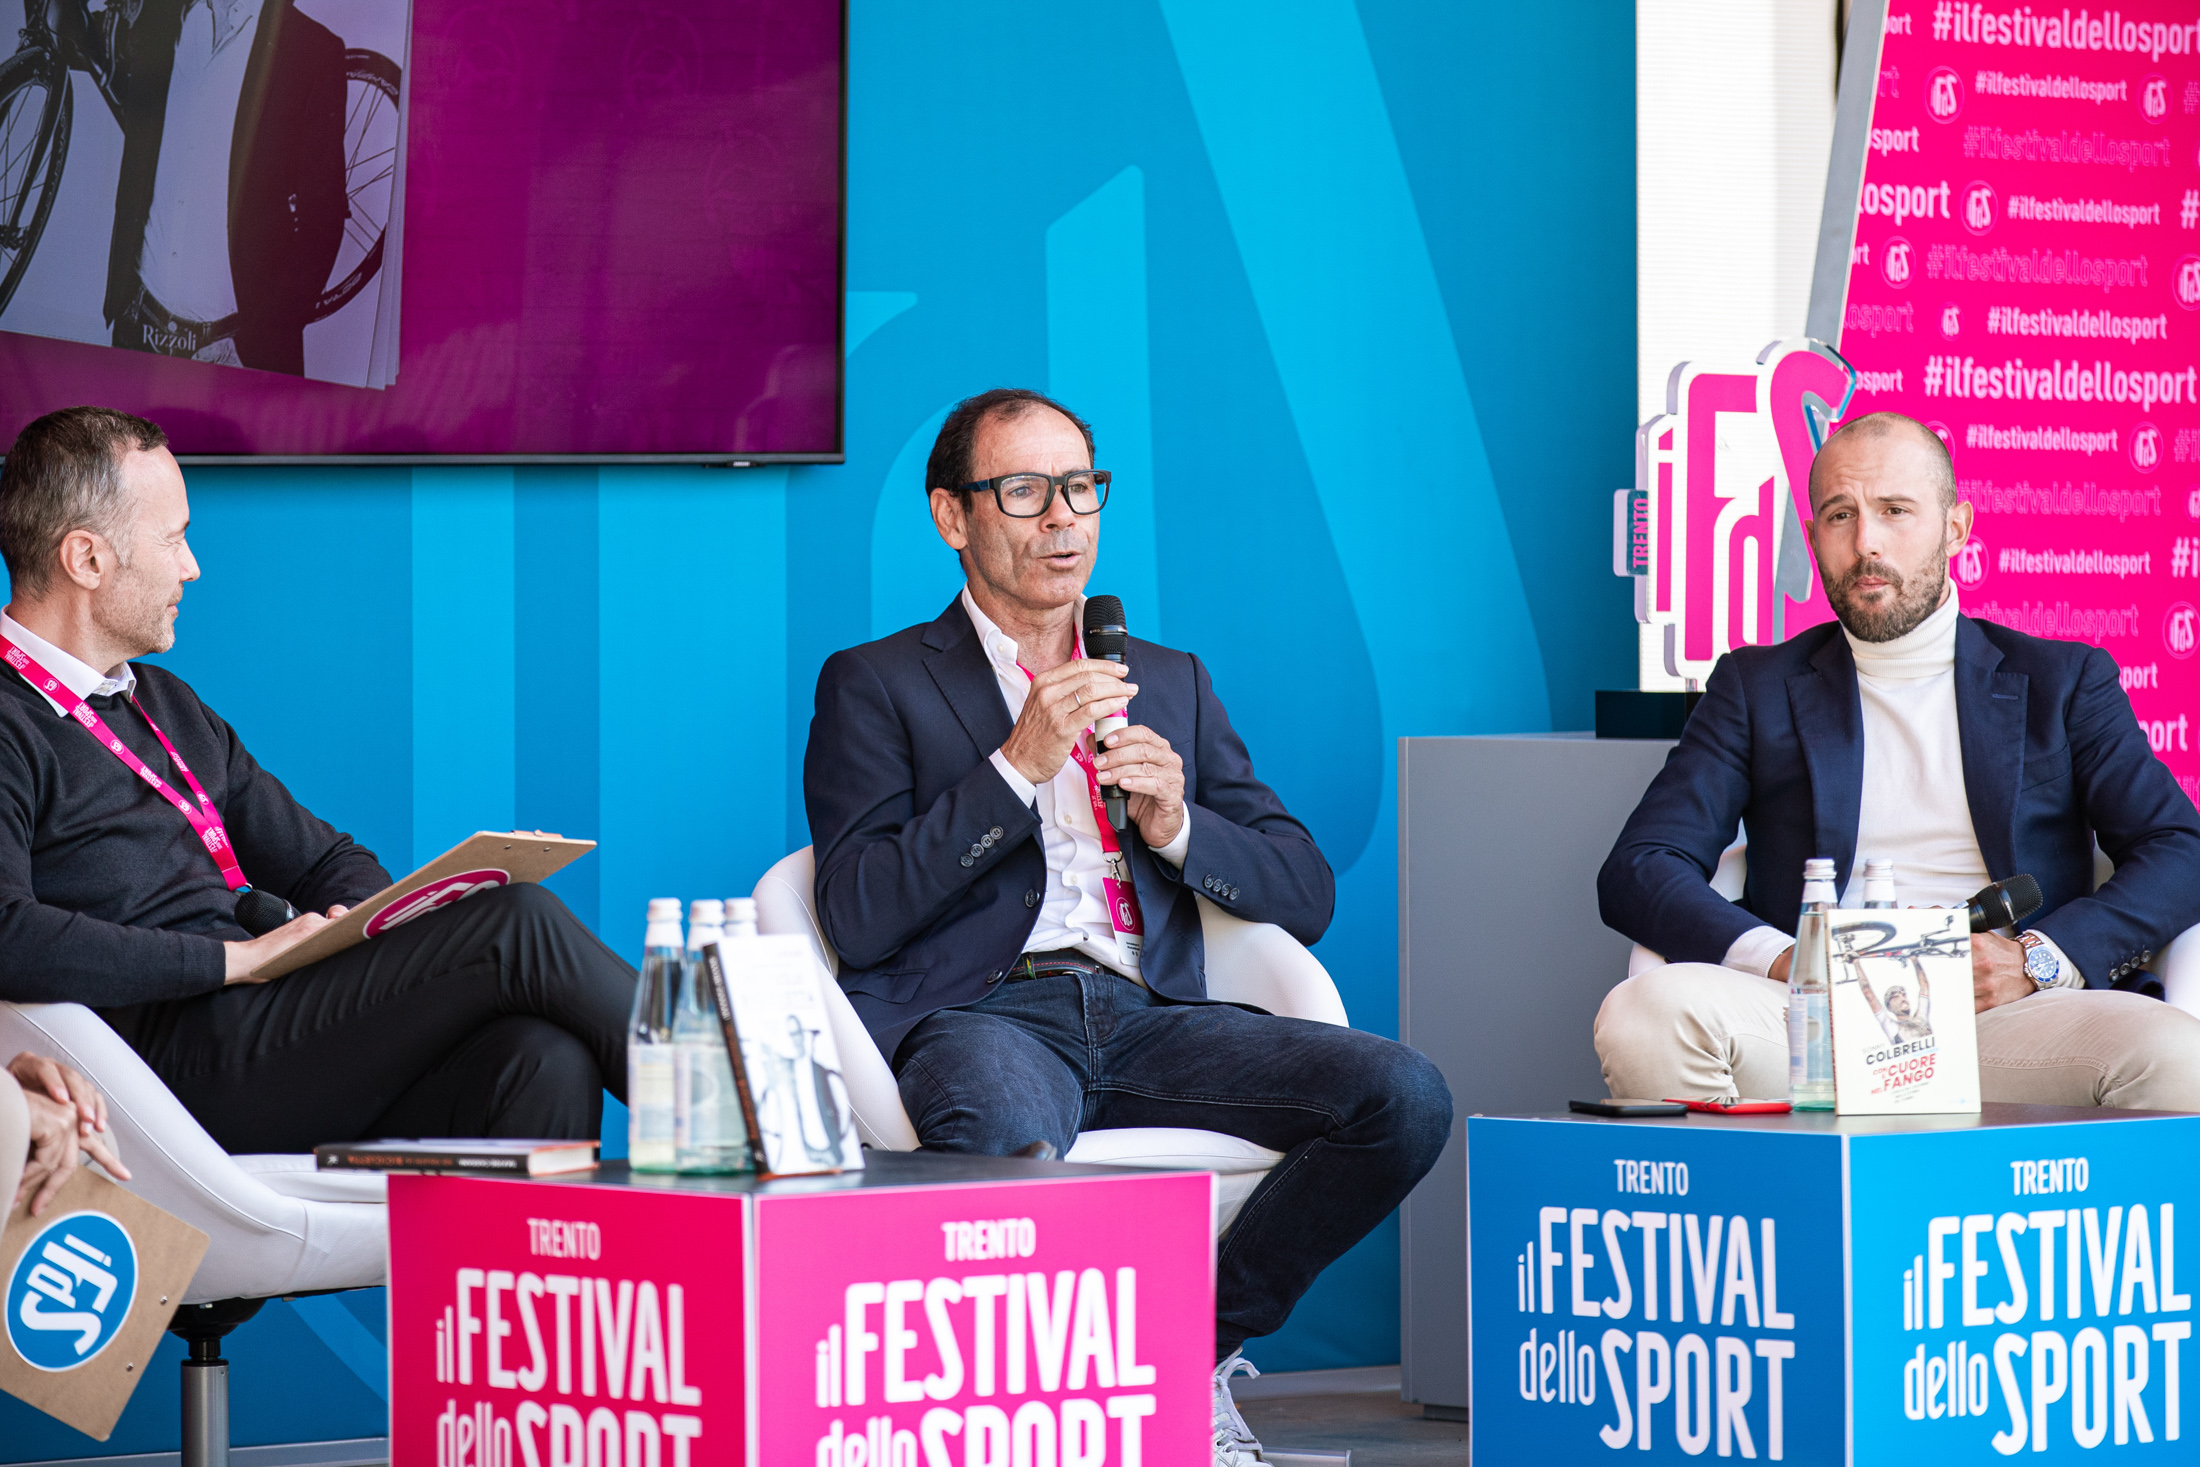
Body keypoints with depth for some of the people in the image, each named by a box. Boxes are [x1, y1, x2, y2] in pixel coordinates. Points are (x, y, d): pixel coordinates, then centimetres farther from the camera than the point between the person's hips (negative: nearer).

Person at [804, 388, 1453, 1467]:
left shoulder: (1172, 683, 25)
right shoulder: (875, 685, 12)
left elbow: (1305, 896, 20)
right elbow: (858, 920, -2)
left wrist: (1177, 824, -1)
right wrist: (1018, 766, -9)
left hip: (1145, 1015, 5)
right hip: (979, 1013, -5)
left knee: (1405, 1095, -21)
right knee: (1001, 1125, -42)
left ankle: (1194, 1349, -5)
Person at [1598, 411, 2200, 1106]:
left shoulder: (2063, 681, 19)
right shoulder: (1758, 687, 20)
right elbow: (1637, 871, 9)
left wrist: (2036, 958, -10)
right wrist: (1783, 962, -11)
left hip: (2001, 1019, 0)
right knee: (1641, 1017, -32)